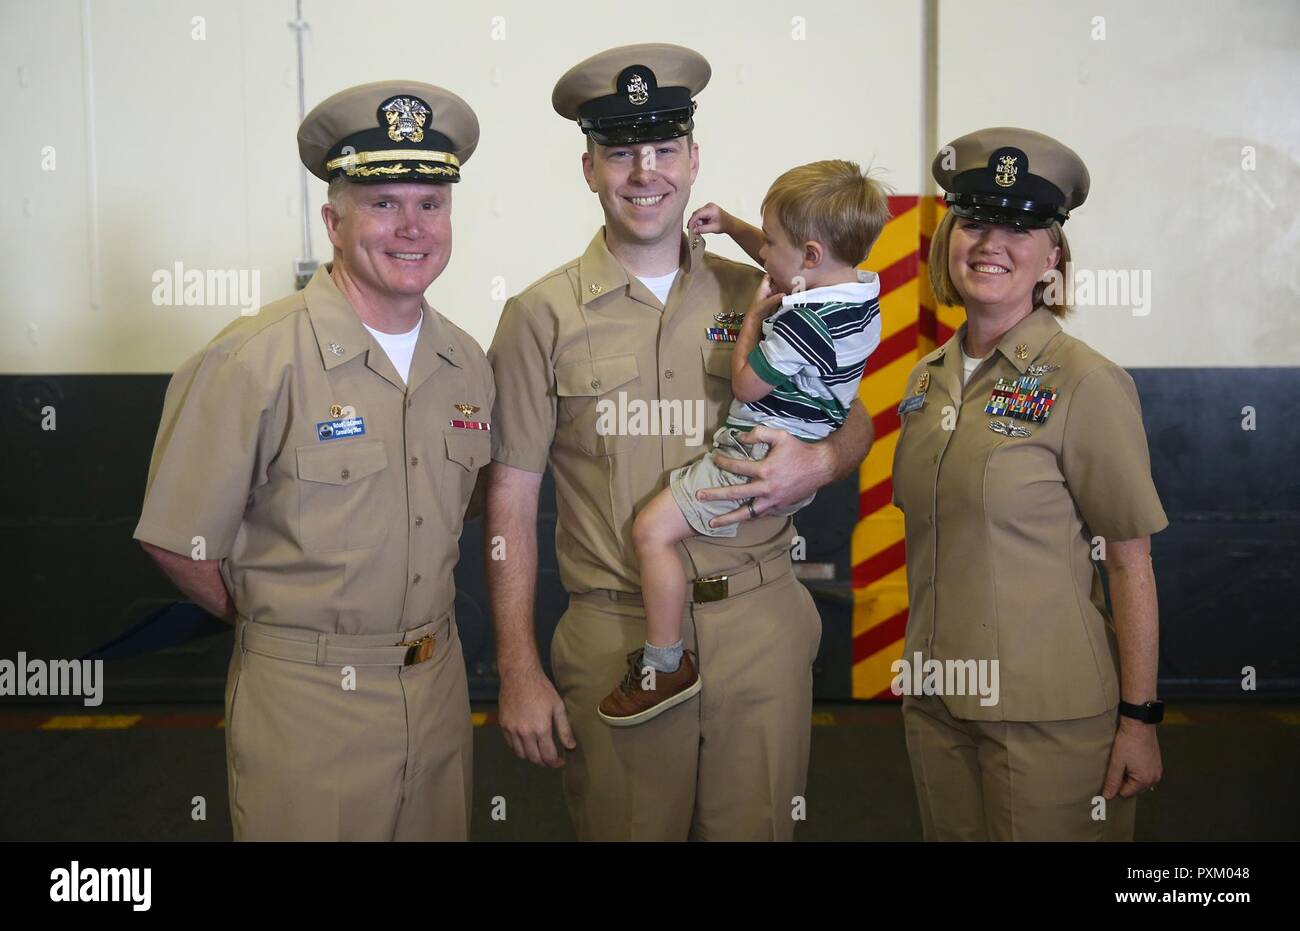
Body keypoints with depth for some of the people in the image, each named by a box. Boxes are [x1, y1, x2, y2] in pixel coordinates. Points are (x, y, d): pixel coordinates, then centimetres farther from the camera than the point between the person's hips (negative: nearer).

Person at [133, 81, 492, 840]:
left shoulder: (468, 364, 2)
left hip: (440, 685, 6)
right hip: (307, 702, -5)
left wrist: (420, 631, 8)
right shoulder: (254, 361, -17)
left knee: (442, 830, 19)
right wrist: (281, 628, 0)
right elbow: (177, 543, -11)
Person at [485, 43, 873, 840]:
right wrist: (519, 670, -5)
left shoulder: (761, 297, 6)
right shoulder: (542, 318, -1)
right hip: (615, 640, -2)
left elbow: (856, 422, 15)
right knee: (626, 827, 9)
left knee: (756, 828, 12)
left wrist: (818, 464, -9)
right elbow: (511, 501, -1)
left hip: (762, 631, 2)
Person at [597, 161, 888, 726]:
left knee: (652, 530, -11)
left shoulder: (803, 320, -27)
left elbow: (745, 384, -15)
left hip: (757, 458, -10)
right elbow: (788, 267, 23)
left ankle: (666, 666, -5)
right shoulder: (861, 289, 3)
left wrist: (755, 315, -3)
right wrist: (733, 226, 17)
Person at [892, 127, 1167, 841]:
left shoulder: (1087, 383, -12)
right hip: (934, 702, 6)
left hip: (1047, 714, -5)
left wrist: (1139, 718, -10)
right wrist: (920, 667, 15)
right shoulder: (928, 377, 6)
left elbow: (1130, 564, -10)